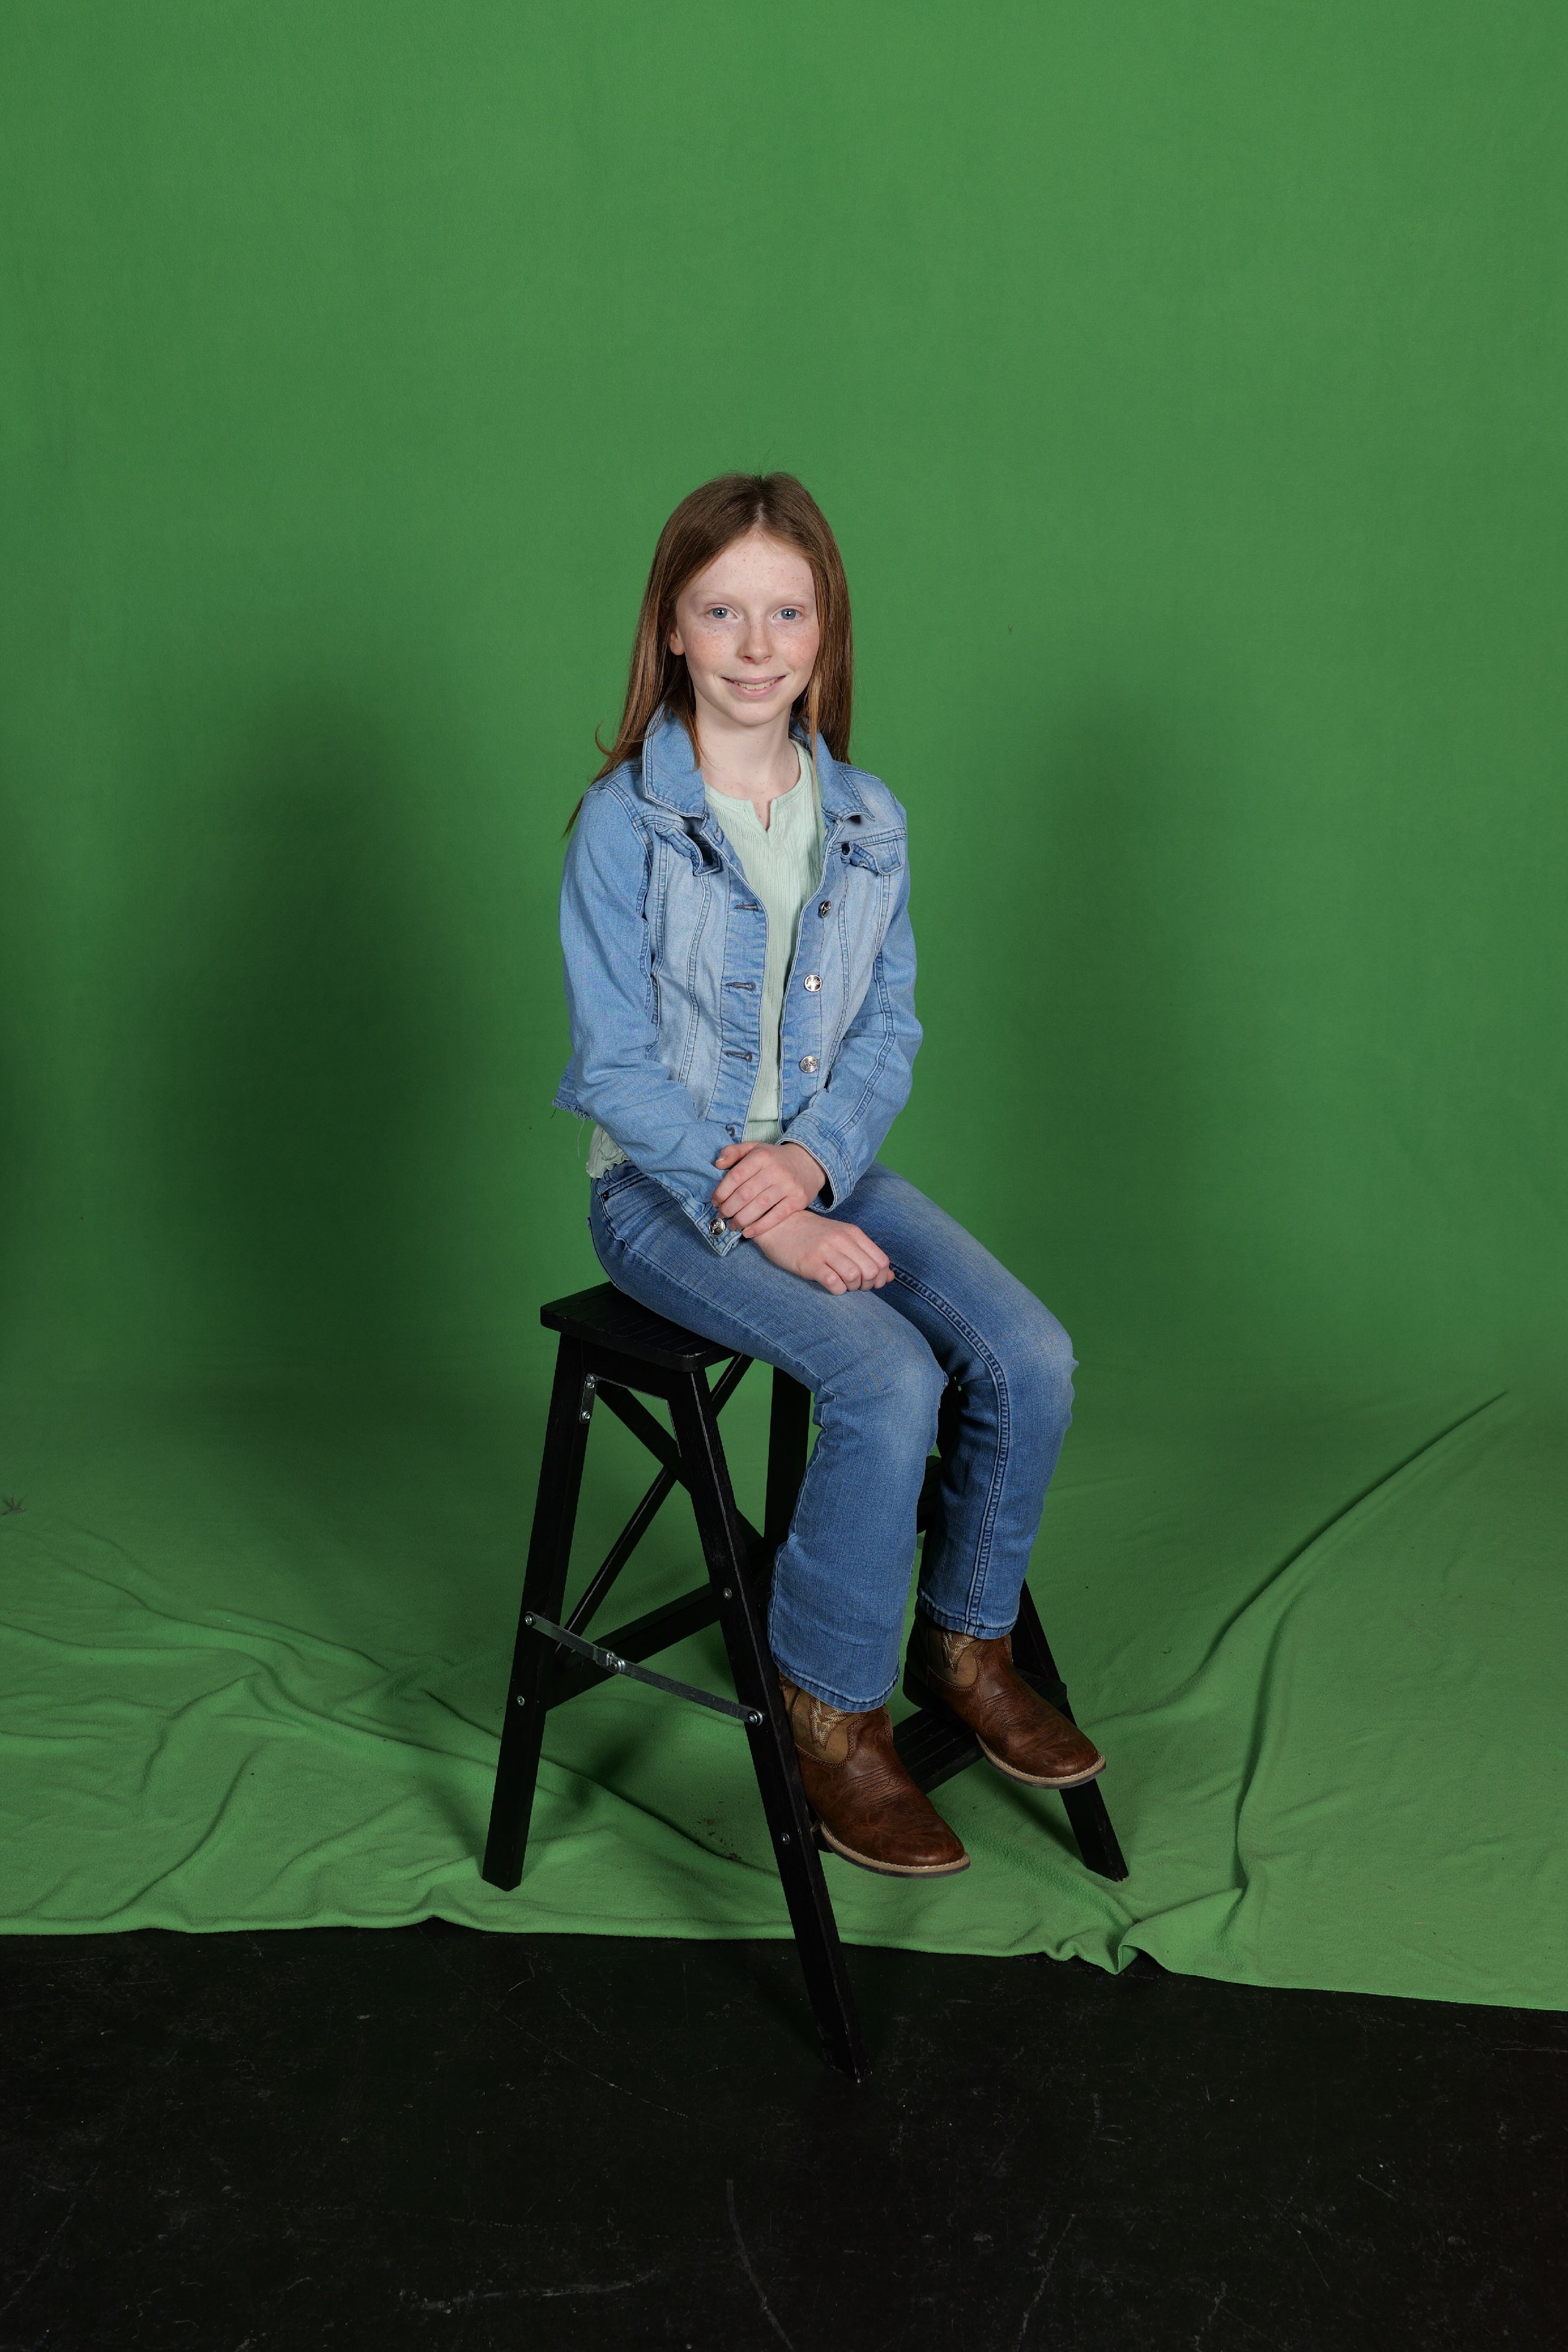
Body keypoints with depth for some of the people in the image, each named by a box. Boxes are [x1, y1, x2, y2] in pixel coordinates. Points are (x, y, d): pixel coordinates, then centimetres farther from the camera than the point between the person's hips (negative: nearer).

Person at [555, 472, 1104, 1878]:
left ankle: (966, 1643, 11)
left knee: (1031, 1358, -14)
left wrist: (813, 1157, -13)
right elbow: (617, 1065, -12)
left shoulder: (870, 822, 5)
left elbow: (890, 1029, 7)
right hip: (667, 1188, -5)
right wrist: (755, 1216, -20)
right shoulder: (624, 822, -9)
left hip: (826, 1167, 5)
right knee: (888, 1383, -26)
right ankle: (835, 1718, -5)